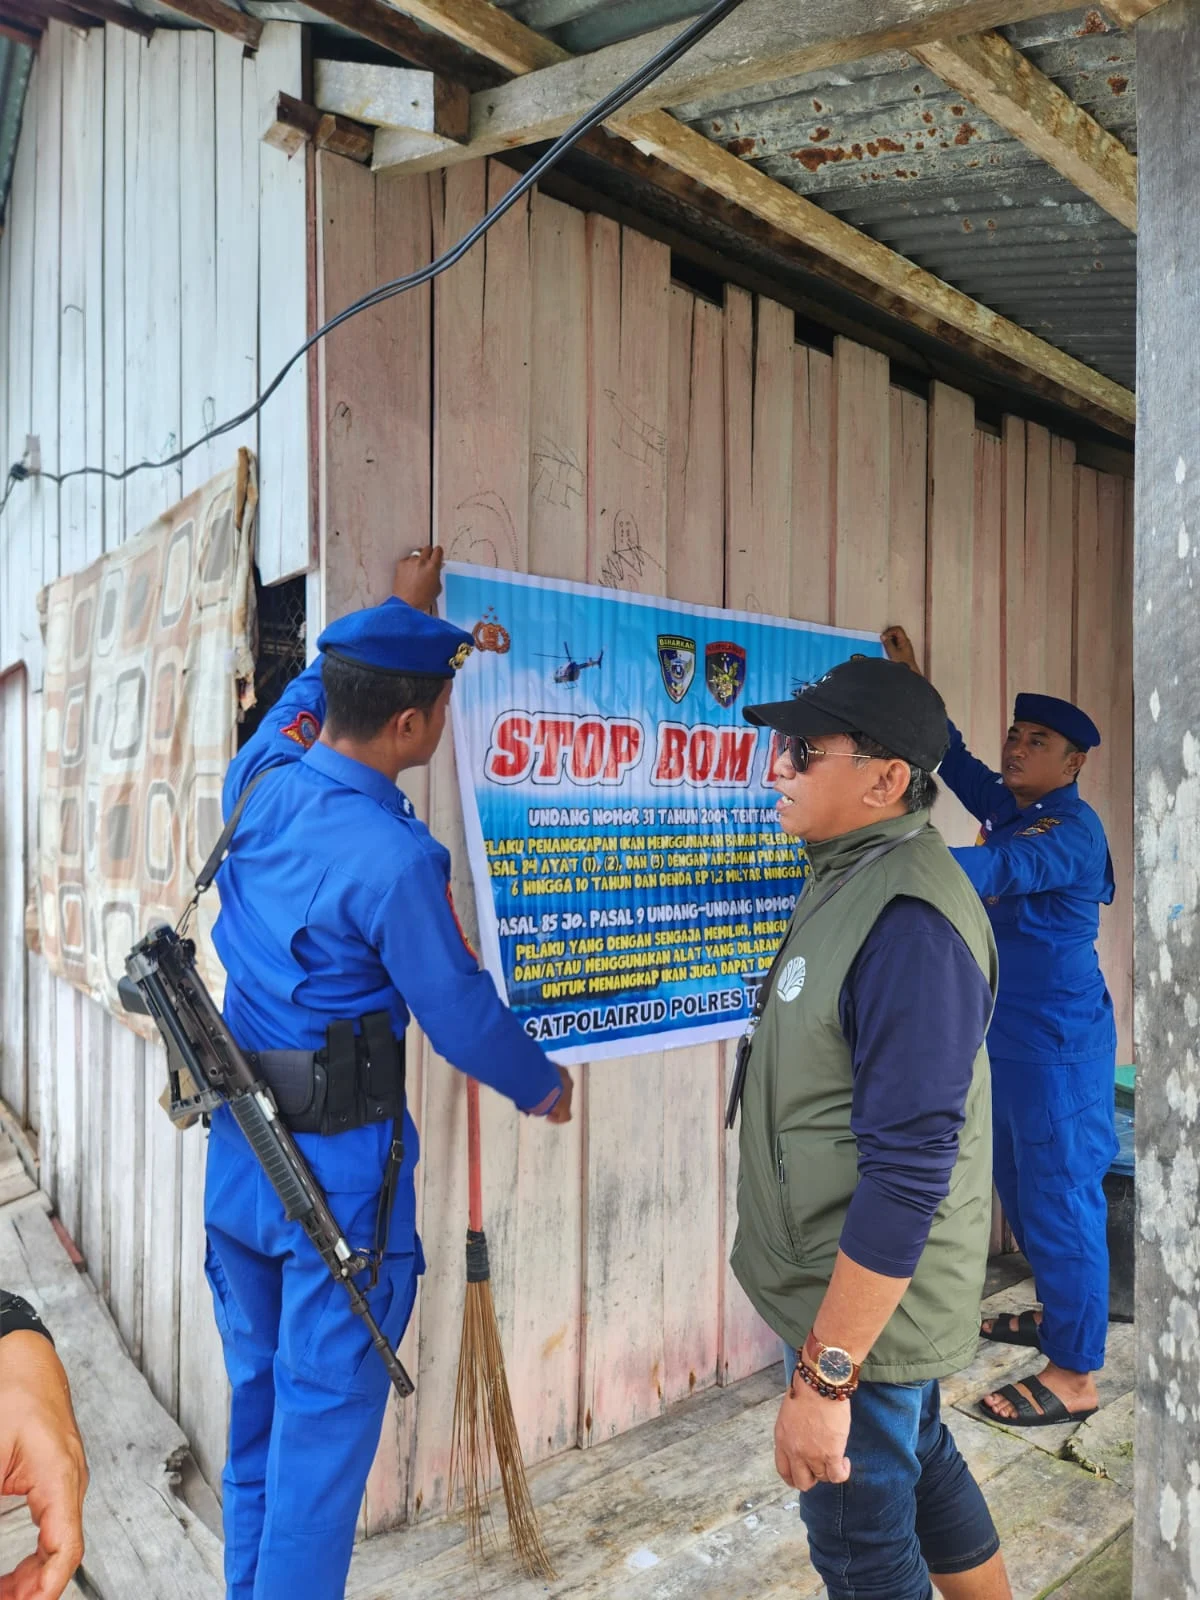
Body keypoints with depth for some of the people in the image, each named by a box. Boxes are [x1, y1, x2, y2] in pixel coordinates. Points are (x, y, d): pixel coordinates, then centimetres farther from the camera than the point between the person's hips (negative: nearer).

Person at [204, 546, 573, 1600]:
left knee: (258, 1397, 23)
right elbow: (461, 1014, -14)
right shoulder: (394, 859, -24)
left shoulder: (261, 781, -4)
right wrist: (543, 1087, 4)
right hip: (340, 1167, -8)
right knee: (326, 1417, 9)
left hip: (237, 1149, 8)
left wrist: (400, 607, 28)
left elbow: (311, 688, 17)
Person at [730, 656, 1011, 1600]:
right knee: (922, 1460, 27)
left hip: (868, 1300, -9)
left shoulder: (909, 922, -29)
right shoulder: (850, 876, 2)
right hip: (843, 1276, 9)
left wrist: (825, 1374, -25)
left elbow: (908, 1170, -30)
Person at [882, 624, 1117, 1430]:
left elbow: (998, 868, -36)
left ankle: (1075, 1375, 11)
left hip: (1059, 1045, -9)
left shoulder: (1071, 828, -18)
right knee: (1020, 1188, 20)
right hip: (1011, 1037, 9)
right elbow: (959, 764, 19)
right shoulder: (1013, 808, 8)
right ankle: (1059, 1315, 39)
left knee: (1061, 1199, -1)